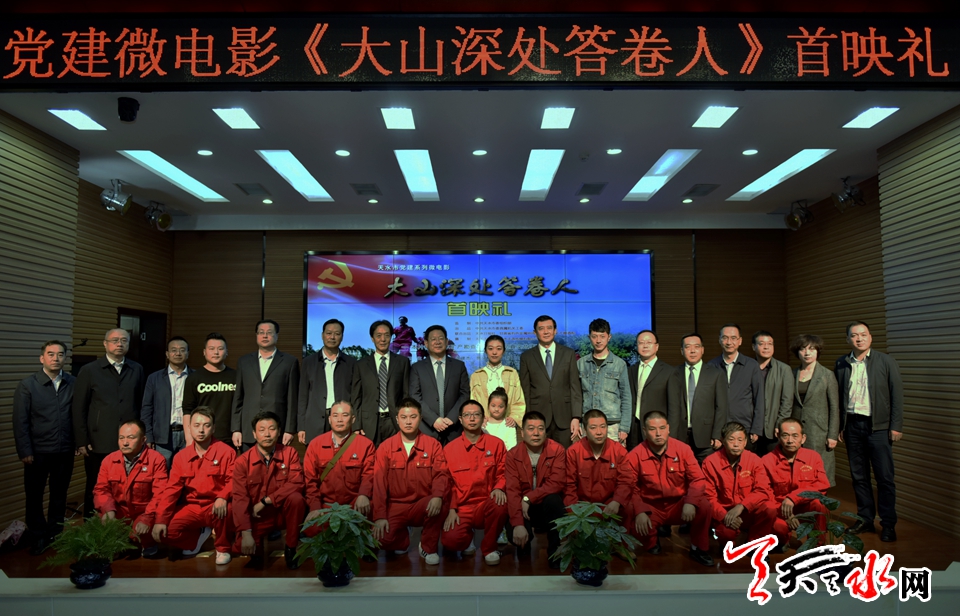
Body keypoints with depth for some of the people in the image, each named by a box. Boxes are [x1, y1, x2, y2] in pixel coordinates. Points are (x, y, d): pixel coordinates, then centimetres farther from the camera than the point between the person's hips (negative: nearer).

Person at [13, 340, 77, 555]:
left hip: (65, 451, 1)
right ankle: (38, 538, 26)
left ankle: (55, 535, 30)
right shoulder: (27, 385, -6)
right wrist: (25, 451, -10)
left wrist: (78, 442, -1)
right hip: (38, 452, -1)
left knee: (59, 495, 14)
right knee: (34, 496, 11)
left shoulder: (73, 383, -2)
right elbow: (20, 421, -7)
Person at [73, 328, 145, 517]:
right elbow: (79, 409, 2)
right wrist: (82, 441, -2)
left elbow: (141, 405, 10)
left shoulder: (137, 370, 10)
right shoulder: (89, 370, 3)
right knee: (96, 490, 7)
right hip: (99, 444, -1)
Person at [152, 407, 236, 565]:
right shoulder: (181, 456, 4)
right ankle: (198, 536, 16)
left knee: (226, 510, -37)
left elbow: (233, 480, -13)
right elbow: (171, 488, 1)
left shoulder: (226, 452, -8)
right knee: (169, 531, -19)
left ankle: (223, 549, -5)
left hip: (216, 506, -4)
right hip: (191, 507, 4)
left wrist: (223, 497, -34)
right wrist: (161, 520, -8)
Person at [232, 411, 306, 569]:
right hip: (257, 517, 0)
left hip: (283, 511, 0)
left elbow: (296, 484, -19)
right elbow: (240, 499, -14)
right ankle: (256, 550, 14)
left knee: (296, 498, -30)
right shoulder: (243, 461, -8)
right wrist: (246, 534, -23)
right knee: (241, 547, -26)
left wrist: (265, 501, -23)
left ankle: (291, 547, -8)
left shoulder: (289, 453, -7)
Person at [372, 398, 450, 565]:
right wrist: (380, 515, -13)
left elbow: (441, 474, -9)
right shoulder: (385, 447, 2)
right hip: (395, 506, 0)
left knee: (441, 503, -33)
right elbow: (379, 483, -3)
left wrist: (438, 496, -31)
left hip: (423, 506, 0)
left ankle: (428, 548, -4)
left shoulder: (433, 444, 1)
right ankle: (403, 538, 15)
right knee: (381, 538, -26)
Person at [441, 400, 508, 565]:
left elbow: (503, 473, 6)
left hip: (486, 505, 0)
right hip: (461, 509, 0)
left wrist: (499, 488, -16)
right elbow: (447, 483, 6)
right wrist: (451, 510, -6)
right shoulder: (449, 449, 4)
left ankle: (489, 548, -4)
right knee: (450, 540, -28)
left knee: (500, 504, -35)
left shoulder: (496, 444, 3)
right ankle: (468, 538, 14)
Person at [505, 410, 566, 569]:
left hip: (548, 506, -1)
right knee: (514, 534, -27)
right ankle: (524, 545, 14)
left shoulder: (557, 450, -12)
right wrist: (518, 524, -29)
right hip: (525, 508, 1)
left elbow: (557, 483, -22)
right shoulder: (513, 455, -9)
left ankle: (555, 550, -14)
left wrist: (528, 498, -27)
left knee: (553, 499, -34)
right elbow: (512, 490, -17)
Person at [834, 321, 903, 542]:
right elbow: (837, 397, 8)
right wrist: (839, 426, 5)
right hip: (852, 425, 3)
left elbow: (897, 395, -2)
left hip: (878, 425, -3)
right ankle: (865, 519, 21)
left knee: (884, 477, -1)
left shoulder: (886, 362, -1)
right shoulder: (841, 364, 6)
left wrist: (896, 426, -7)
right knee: (858, 476, 10)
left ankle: (888, 524, 10)